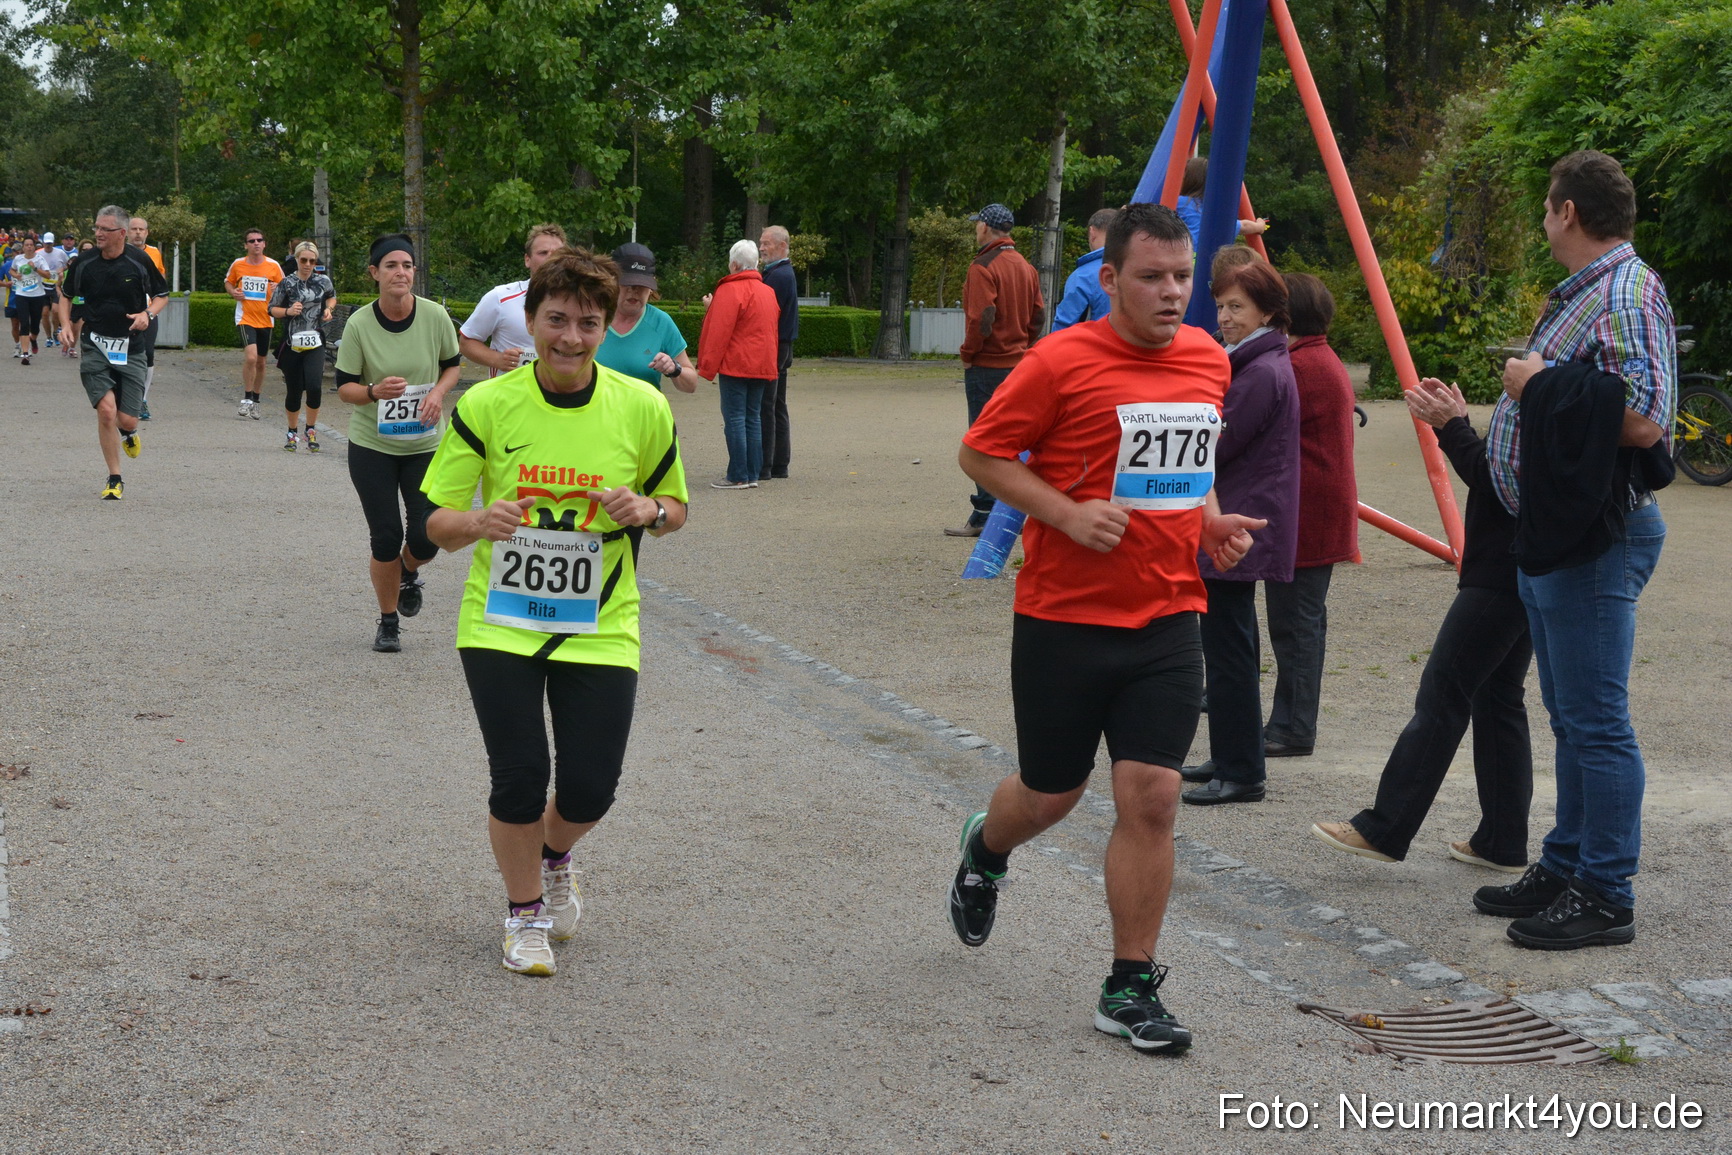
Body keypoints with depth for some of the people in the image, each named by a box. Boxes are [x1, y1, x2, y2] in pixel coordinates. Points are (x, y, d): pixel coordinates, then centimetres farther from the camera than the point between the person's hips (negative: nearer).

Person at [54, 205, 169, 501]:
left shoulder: (140, 262, -5)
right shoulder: (83, 263, -1)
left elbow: (162, 296, 8)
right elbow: (66, 295, 15)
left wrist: (148, 314, -11)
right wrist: (65, 324, -1)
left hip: (131, 349, 0)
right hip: (95, 346, 0)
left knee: (127, 421, -5)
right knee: (106, 410, -16)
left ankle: (128, 433, 37)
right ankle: (115, 481, -1)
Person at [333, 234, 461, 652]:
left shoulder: (435, 316, -8)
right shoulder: (359, 324, -11)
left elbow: (453, 364, 7)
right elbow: (344, 386, -5)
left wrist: (437, 392, -13)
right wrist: (375, 391, -25)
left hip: (425, 444, 1)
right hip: (371, 445, -1)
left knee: (426, 539, -5)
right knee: (386, 537, -1)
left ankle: (407, 572, 34)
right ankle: (388, 622, 21)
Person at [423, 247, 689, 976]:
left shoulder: (643, 408, -4)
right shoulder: (486, 405, -7)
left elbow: (675, 508, 10)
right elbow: (437, 520, -2)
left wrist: (647, 510, -14)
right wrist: (480, 521, -26)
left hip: (600, 627, 1)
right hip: (501, 622, -1)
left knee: (589, 790, -2)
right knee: (519, 778, -7)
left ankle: (555, 859, 36)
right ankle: (524, 912, 23)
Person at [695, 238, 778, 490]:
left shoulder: (730, 290, -11)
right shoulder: (768, 291, 14)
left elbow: (719, 332, -16)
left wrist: (707, 367, -13)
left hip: (735, 365, -8)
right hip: (762, 365, 8)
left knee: (734, 418, -6)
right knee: (753, 418, 10)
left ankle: (738, 476, -7)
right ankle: (753, 474, 10)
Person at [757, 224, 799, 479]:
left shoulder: (777, 275, -16)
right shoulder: (786, 273, 17)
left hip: (771, 348, -11)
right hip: (782, 348, 11)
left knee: (764, 408, -8)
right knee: (777, 406, 13)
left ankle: (763, 467, -8)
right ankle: (779, 464, 18)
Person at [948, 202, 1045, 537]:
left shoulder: (983, 267, -14)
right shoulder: (1026, 267, 10)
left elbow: (981, 320, -21)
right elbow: (1039, 315, 11)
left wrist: (968, 353, -8)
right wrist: (1022, 346, 15)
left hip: (986, 368, -8)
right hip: (1018, 364, 8)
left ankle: (984, 516, -4)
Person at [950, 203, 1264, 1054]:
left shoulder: (1209, 361, 7)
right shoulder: (1062, 362, -12)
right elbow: (981, 452, -7)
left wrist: (1210, 521, 7)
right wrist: (1068, 513, -18)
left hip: (1167, 622, 4)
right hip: (1063, 620, -3)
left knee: (1151, 798, -5)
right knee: (1051, 792, 12)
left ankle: (1130, 989, 7)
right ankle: (985, 852, 48)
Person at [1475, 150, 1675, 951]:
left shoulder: (1627, 293, -15)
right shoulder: (1583, 291, 16)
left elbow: (1644, 421, -26)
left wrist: (1540, 386, -17)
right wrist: (1527, 387, 13)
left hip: (1596, 538, -11)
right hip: (1552, 532, 11)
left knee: (1596, 721, -5)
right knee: (1571, 718, 17)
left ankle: (1606, 896, 1)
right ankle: (1566, 869, 26)